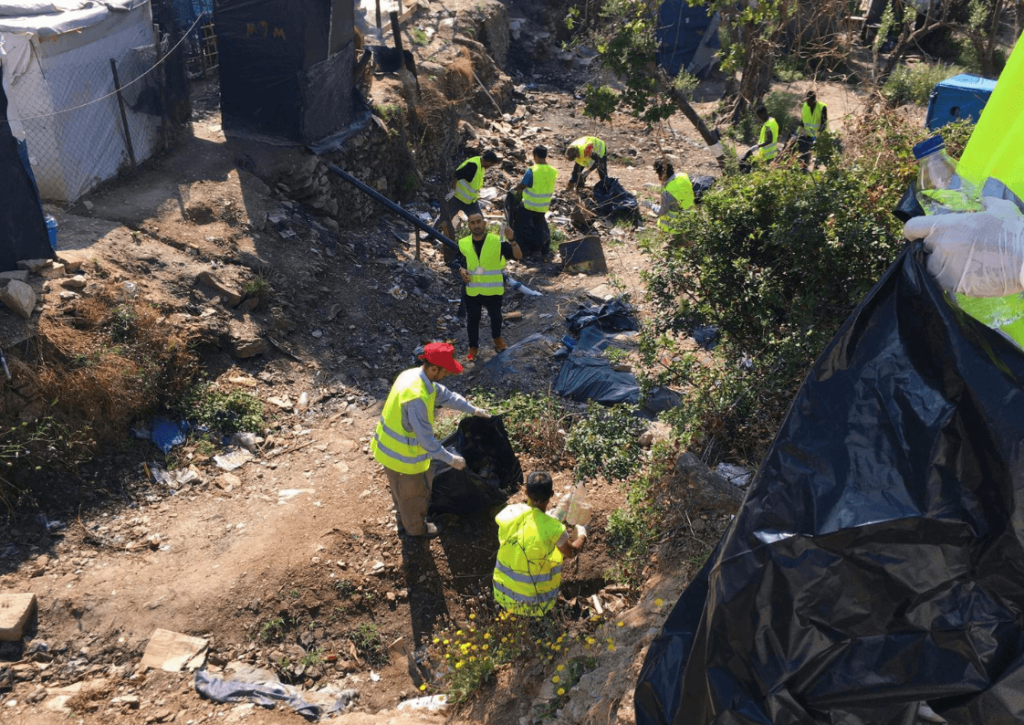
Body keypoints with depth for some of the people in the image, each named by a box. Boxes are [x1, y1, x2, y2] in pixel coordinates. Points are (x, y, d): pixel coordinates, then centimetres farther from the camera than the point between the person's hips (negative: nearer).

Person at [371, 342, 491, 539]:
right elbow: (426, 438, -31)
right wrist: (450, 459, -21)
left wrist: (473, 409, 13)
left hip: (392, 447, 9)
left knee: (403, 492, 31)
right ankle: (416, 528, 44)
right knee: (413, 493, 18)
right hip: (403, 455, -9)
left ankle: (404, 523, 54)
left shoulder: (415, 375, -6)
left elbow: (445, 394, 9)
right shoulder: (416, 396, -37)